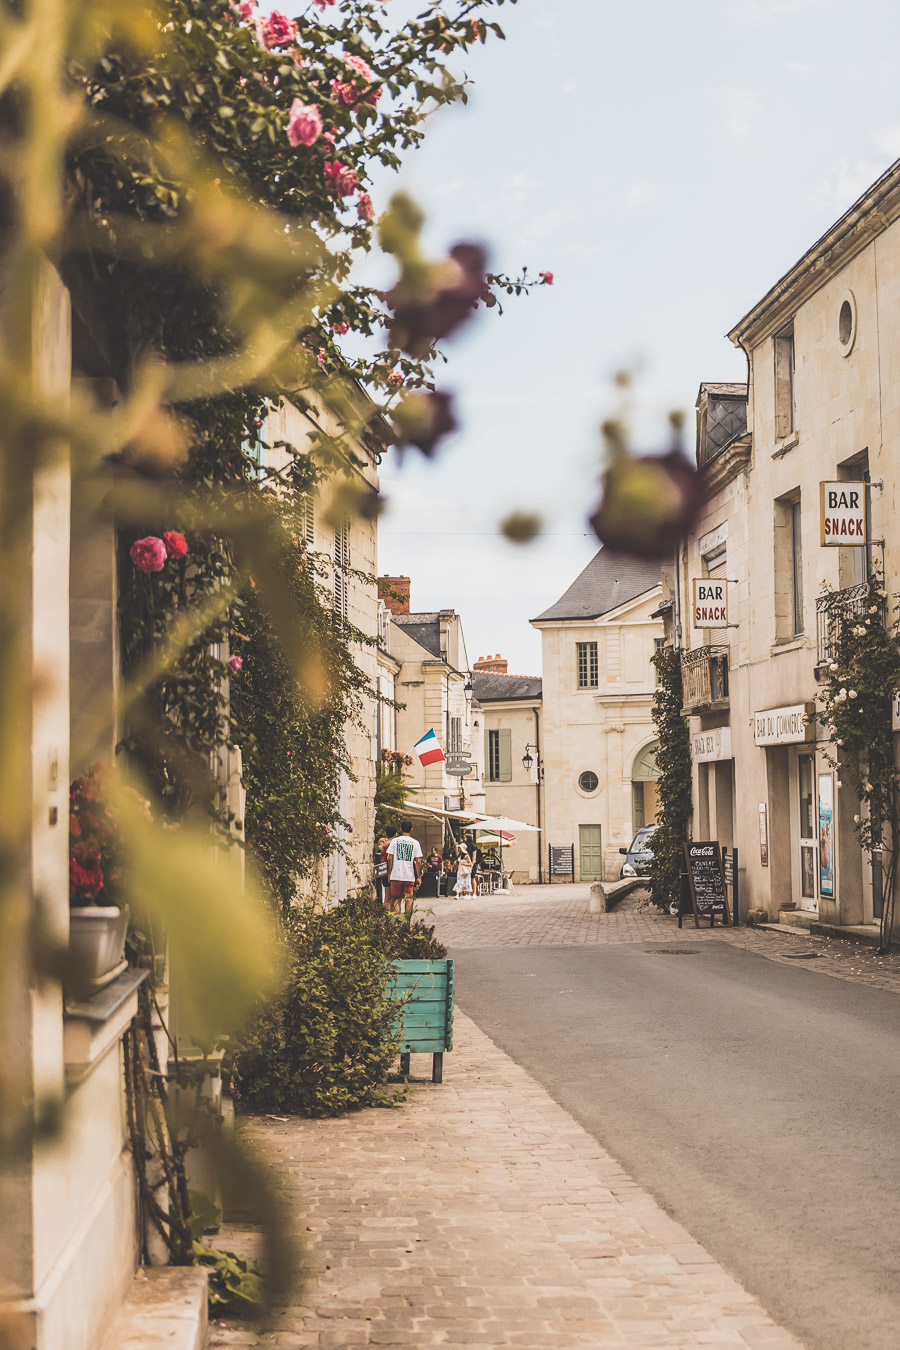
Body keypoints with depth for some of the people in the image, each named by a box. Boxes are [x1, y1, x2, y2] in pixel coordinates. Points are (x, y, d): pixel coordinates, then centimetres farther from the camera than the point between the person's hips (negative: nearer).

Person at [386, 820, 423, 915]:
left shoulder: (394, 841, 2)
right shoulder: (415, 843, 1)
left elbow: (390, 858, 0)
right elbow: (418, 861, -1)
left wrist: (389, 873, 8)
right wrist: (419, 876, 5)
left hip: (396, 875, 0)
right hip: (410, 876, 0)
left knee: (395, 898, 7)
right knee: (408, 898, 5)